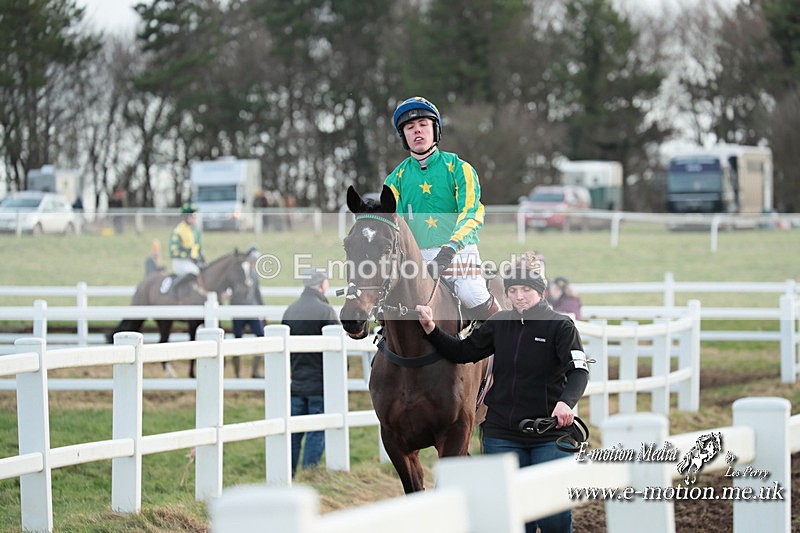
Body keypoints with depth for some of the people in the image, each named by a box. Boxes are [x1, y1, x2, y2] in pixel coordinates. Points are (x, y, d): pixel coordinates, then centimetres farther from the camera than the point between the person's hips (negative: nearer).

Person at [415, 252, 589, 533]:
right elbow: (463, 352, 15)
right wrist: (431, 330, 1)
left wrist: (566, 401, -37)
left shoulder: (560, 326, -6)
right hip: (502, 435, 4)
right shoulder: (499, 324, 8)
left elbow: (579, 371, -17)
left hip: (549, 436, -4)